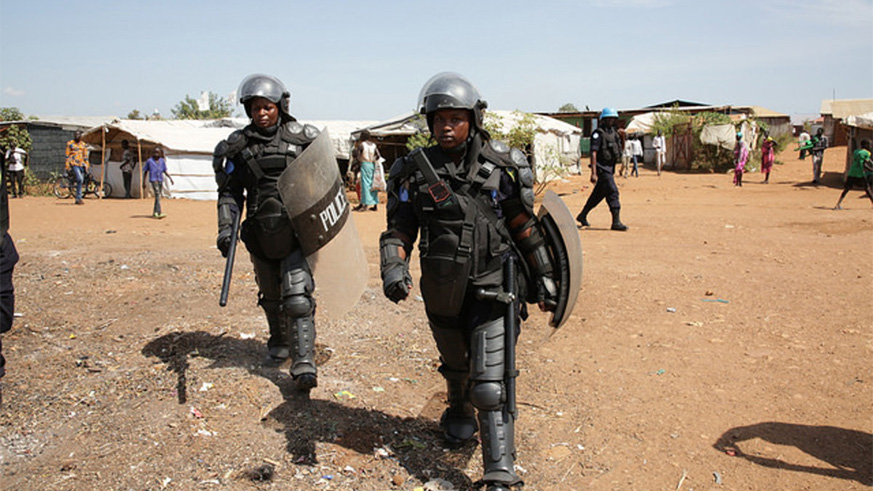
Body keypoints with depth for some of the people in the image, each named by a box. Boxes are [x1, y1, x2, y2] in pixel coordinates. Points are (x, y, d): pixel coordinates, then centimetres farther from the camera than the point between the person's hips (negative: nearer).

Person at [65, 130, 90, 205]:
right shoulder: (70, 144, 3)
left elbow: (85, 156, 17)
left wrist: (86, 166, 10)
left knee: (80, 181, 4)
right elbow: (67, 156, 1)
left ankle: (78, 200, 12)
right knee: (80, 179, -21)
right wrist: (67, 166, -5)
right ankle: (79, 198, -19)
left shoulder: (83, 145, 14)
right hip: (74, 164, -5)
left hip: (81, 165, 5)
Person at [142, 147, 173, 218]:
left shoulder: (162, 161, 7)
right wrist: (144, 182, 2)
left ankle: (154, 212, 21)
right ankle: (159, 213, -23)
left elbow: (165, 171, 11)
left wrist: (170, 178, -5)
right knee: (157, 196, -17)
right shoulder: (149, 161, -3)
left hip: (160, 180, 5)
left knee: (158, 197, 10)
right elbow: (145, 172, 3)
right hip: (153, 180, -5)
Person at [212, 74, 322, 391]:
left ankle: (304, 365, -11)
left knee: (298, 297, -13)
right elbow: (230, 191, 5)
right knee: (271, 297, 19)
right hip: (261, 236, 3)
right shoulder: (239, 146, 3)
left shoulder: (302, 138, -2)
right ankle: (279, 344, 42)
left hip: (297, 231, -3)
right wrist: (226, 227, -7)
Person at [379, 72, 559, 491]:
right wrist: (393, 269, -20)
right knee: (455, 367, 26)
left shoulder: (497, 167, -5)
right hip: (441, 293, 3)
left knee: (490, 386, -11)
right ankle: (459, 413, 57)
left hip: (490, 288, -2)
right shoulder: (415, 172, -3)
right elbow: (398, 230, -2)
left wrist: (543, 276, 8)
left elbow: (525, 227, 4)